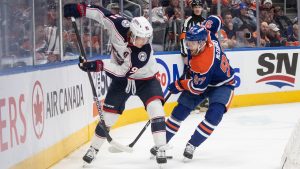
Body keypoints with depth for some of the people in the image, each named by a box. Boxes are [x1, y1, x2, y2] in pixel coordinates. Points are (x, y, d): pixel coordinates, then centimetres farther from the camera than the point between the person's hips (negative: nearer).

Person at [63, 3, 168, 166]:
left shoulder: (145, 51, -36)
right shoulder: (120, 25, -28)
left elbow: (123, 70, -33)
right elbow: (102, 13, -15)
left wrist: (97, 65, -37)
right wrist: (79, 9, -23)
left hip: (145, 79, -3)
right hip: (122, 79, 3)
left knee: (155, 107, -23)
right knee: (109, 113, 3)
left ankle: (161, 150, -18)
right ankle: (94, 148, 20)